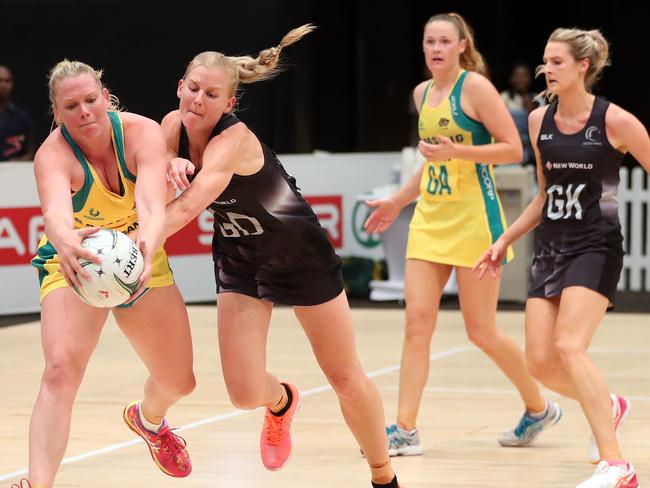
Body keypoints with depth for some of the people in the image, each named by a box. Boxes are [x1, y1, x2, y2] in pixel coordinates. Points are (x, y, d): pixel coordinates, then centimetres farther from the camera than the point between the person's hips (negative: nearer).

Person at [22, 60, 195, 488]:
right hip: (74, 262, -3)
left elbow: (153, 207, -41)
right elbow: (55, 211, -51)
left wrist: (147, 245, -64)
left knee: (179, 382, 14)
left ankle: (149, 420, 51)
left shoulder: (142, 132, -25)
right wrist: (66, 242, -75)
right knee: (60, 368, -30)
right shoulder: (54, 154, -29)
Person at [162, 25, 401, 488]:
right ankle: (282, 402, 32)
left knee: (346, 379, 7)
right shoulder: (174, 125, -13)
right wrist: (171, 167, -36)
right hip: (239, 259, 5)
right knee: (245, 393, -6)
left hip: (299, 253, -5)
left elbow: (187, 207, -48)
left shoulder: (233, 140, -33)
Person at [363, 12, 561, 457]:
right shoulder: (423, 93, 13)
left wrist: (455, 151, -23)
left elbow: (513, 149, -13)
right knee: (417, 321, -5)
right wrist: (398, 202, 24)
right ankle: (405, 430, -5)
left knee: (481, 332, 0)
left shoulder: (475, 86, -9)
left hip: (474, 221, -6)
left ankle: (539, 408, 22)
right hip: (429, 220, 6)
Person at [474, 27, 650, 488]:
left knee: (569, 347, -23)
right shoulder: (540, 121, 7)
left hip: (595, 247, -6)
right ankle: (608, 405, 32)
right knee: (540, 361, 0)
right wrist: (505, 240, 16)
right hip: (551, 249, 6)